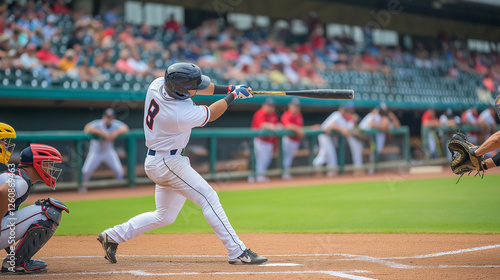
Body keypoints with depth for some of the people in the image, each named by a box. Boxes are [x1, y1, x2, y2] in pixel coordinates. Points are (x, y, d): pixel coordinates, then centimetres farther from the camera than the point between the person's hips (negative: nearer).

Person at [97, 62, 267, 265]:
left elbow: (198, 87, 7)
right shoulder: (179, 115, -29)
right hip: (168, 163, -9)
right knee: (208, 198, -7)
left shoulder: (158, 84, -7)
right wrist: (232, 96, 4)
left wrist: (230, 88, 1)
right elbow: (211, 114, -10)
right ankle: (237, 251, -8)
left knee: (164, 216, 18)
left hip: (155, 161, 9)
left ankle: (113, 236, 22)